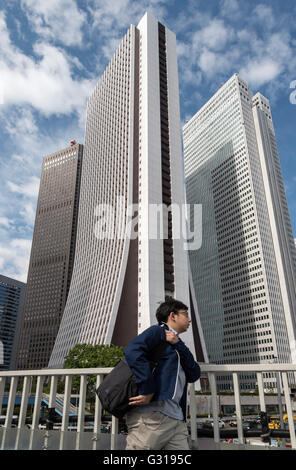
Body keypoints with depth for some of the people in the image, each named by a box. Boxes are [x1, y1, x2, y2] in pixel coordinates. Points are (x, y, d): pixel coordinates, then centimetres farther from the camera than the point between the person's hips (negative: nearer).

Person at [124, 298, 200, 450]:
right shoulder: (158, 332, 3)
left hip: (177, 419, 8)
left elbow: (194, 375, 11)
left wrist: (178, 344, 0)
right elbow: (132, 351, -16)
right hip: (152, 415, -8)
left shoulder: (178, 348, 29)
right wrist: (148, 390, -20)